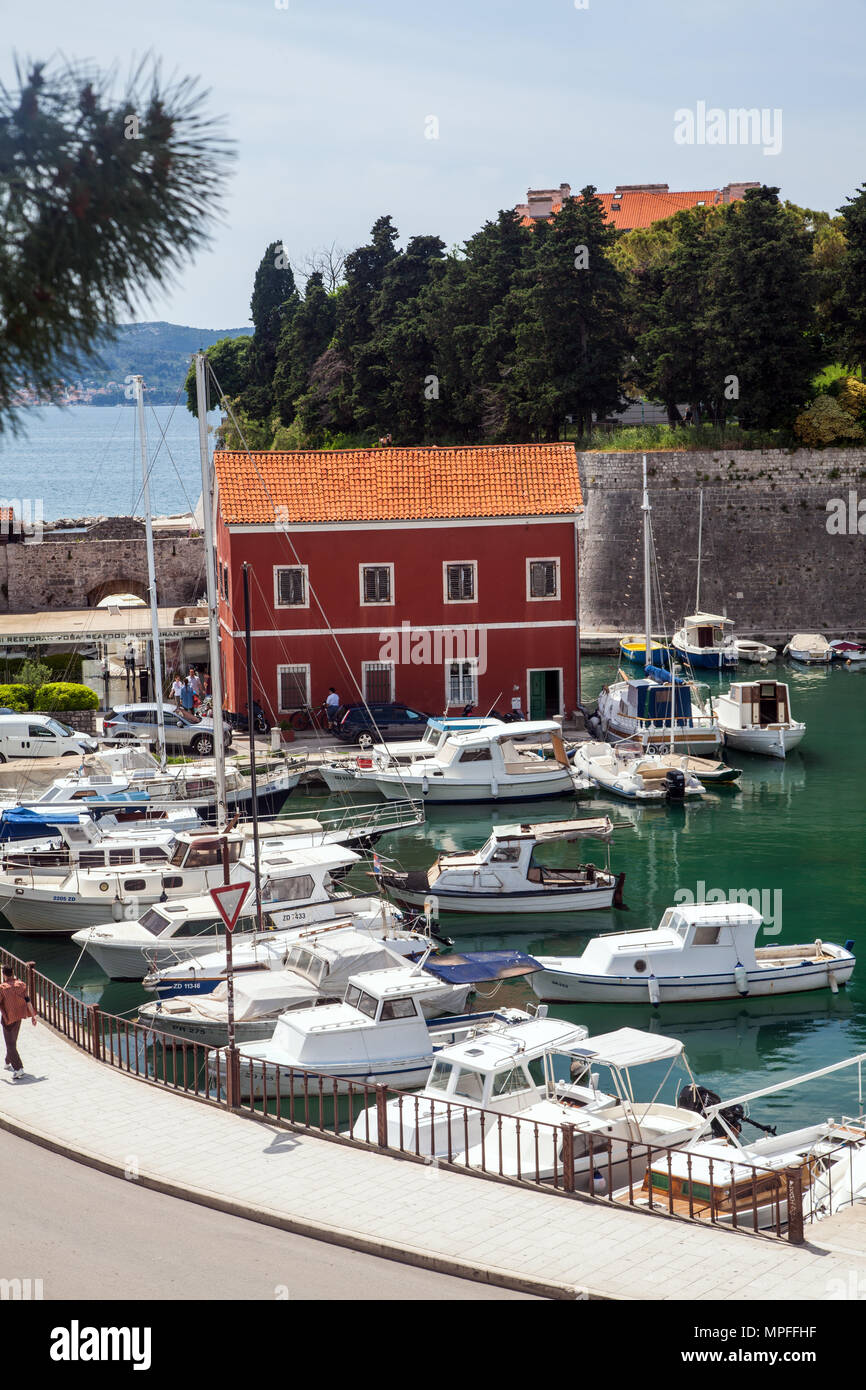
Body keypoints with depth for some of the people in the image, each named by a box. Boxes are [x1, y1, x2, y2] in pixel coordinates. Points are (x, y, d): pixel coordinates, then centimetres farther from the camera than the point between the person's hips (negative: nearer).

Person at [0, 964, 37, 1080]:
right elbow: (28, 1001, -2)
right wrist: (33, 1016, 3)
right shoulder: (21, 985, -3)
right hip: (19, 1017, 6)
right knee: (13, 1041, 24)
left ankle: (18, 1069, -14)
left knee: (10, 1044, -3)